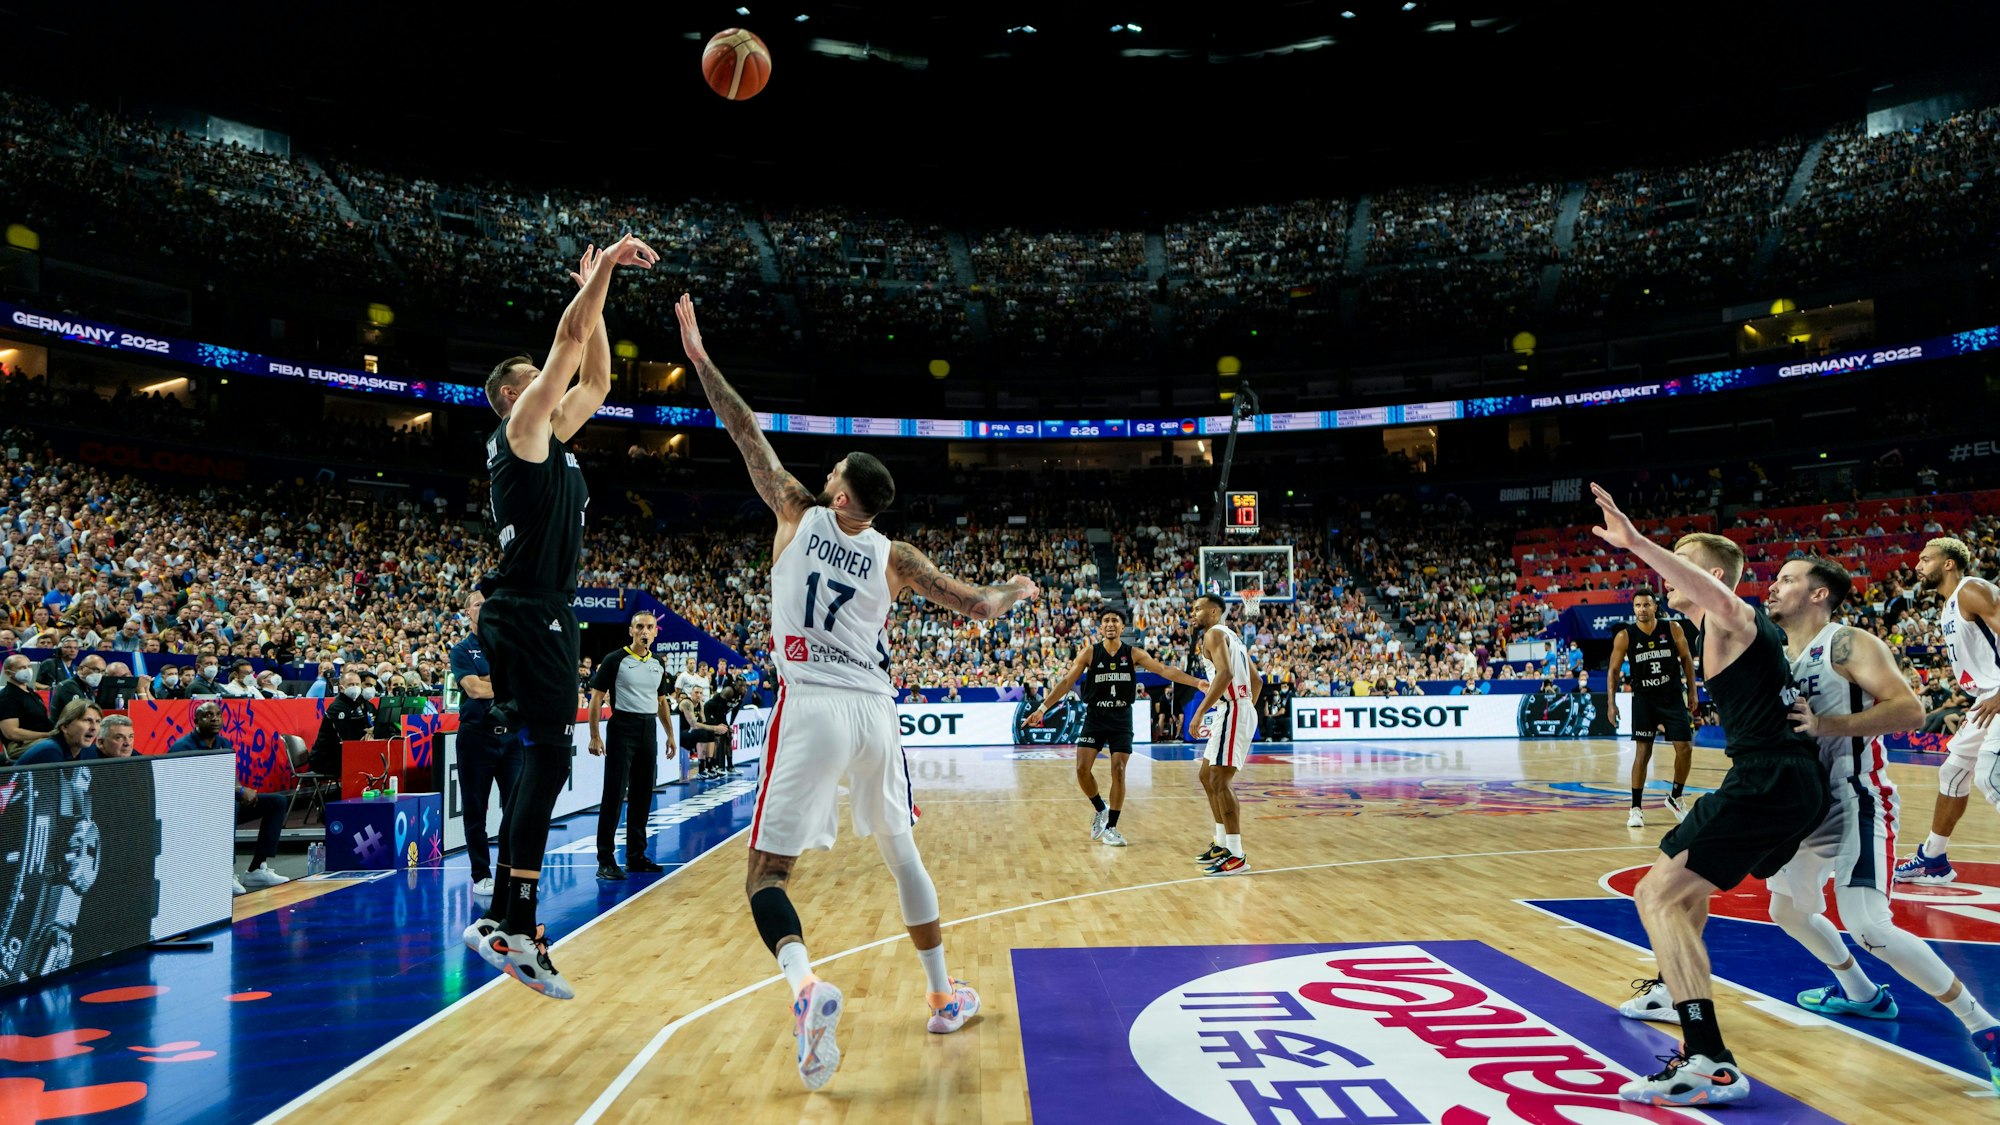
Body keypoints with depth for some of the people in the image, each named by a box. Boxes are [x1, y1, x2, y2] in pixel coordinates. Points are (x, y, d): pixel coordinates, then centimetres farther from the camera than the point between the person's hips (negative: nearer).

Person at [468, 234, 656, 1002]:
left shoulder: (551, 436, 20)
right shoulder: (521, 427, -2)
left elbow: (596, 379, 28)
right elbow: (568, 341, -9)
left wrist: (596, 295, 24)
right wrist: (604, 267, -3)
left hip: (541, 614, 10)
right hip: (527, 613, -10)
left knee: (538, 761, 10)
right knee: (548, 757, -13)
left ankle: (501, 919, 16)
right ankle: (518, 929, -12)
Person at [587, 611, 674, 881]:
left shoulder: (657, 665, 13)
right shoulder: (615, 660, -5)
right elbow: (596, 697, -6)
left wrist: (670, 734, 17)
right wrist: (594, 736, -12)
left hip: (648, 731, 6)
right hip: (622, 729, -6)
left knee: (642, 796, 9)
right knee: (614, 795, -7)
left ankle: (636, 855, 19)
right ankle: (606, 860, -3)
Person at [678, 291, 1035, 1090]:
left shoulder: (798, 515, 3)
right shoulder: (896, 558, 6)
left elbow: (746, 434, 9)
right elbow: (979, 607, 8)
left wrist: (699, 356, 18)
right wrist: (1018, 590, 31)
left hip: (812, 710, -3)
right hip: (875, 712, 3)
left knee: (766, 874, 1)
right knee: (901, 853, 22)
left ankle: (806, 986, -27)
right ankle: (944, 996, 29)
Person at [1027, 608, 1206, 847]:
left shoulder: (1133, 654, -1)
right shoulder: (1089, 653, -3)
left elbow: (1165, 670, -8)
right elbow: (1066, 681, -4)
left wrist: (1196, 683, -20)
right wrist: (1042, 708, -11)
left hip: (1121, 719, 0)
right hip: (1095, 718, 0)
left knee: (1118, 771, -5)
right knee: (1082, 769, -11)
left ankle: (1110, 827, 7)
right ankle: (1100, 809, 17)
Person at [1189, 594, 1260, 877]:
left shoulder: (1214, 633, -8)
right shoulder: (1231, 636, 22)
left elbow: (1225, 673, -25)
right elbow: (1257, 681, 24)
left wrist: (1200, 711, -26)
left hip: (1233, 711, -10)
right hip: (1240, 710, 10)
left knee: (1220, 781, -13)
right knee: (1207, 776, 18)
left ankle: (1236, 857, -14)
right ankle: (1222, 844, 23)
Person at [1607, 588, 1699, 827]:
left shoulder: (1673, 629, -7)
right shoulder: (1625, 636, -10)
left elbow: (1686, 659, 5)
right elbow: (1614, 670, -2)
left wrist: (1692, 692, 4)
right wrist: (1611, 703, -6)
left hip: (1673, 697, 2)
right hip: (1644, 699, -2)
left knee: (1685, 748, -1)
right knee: (1642, 752, -5)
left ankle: (1675, 798, 21)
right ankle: (1635, 808, 4)